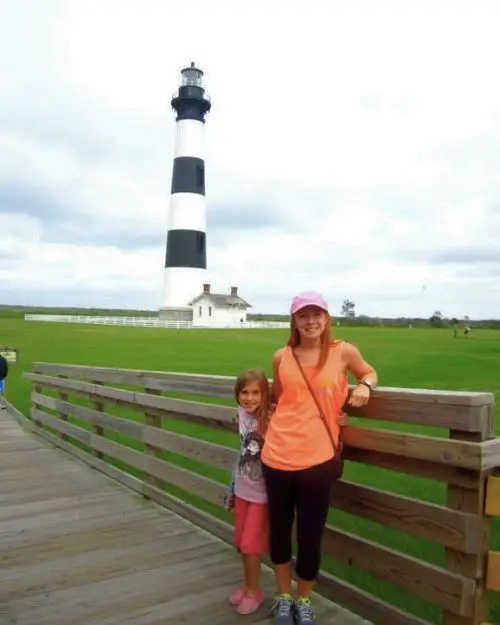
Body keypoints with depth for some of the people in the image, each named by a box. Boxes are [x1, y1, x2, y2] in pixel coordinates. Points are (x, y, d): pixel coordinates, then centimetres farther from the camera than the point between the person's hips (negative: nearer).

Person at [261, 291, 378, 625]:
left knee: (310, 537, 8)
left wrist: (365, 385, -4)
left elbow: (369, 372, 16)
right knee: (279, 530, 16)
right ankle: (283, 596, 40)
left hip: (316, 458, -2)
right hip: (277, 456, 2)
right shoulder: (281, 357, 2)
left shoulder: (343, 351, -2)